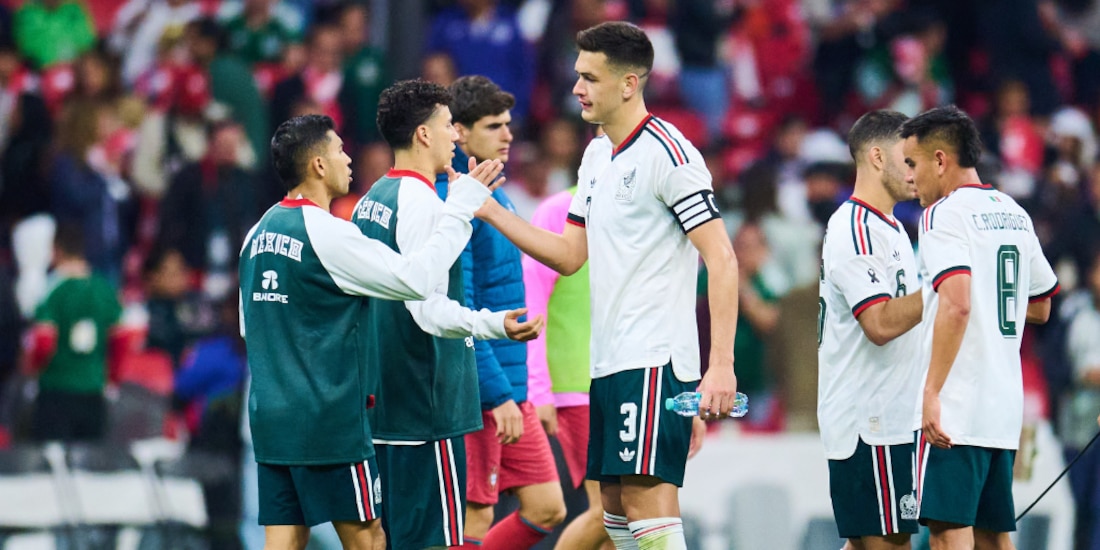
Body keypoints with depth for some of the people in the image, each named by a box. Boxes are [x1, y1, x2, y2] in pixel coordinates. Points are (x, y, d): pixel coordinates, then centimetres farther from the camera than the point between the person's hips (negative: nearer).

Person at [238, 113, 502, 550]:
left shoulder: (258, 235, 10)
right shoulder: (326, 233, -14)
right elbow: (416, 279, -18)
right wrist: (464, 203, -11)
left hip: (270, 417, 7)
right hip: (329, 423, -7)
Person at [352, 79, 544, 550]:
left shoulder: (370, 201, 14)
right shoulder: (423, 203, -14)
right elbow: (428, 310, -22)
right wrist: (495, 325, -34)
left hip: (379, 402, 9)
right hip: (425, 405, -9)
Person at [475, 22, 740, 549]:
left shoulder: (668, 153, -12)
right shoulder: (597, 155, 15)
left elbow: (722, 260, -15)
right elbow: (570, 254, 20)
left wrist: (721, 366, -22)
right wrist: (489, 211, 12)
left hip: (654, 361, -9)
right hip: (609, 364, 9)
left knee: (647, 502, -15)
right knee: (614, 508, 8)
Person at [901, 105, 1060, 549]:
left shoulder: (945, 213, -10)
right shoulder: (1014, 215, 15)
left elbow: (957, 305, -23)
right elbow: (1040, 308, 26)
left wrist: (932, 392, -23)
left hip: (956, 410, -8)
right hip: (1005, 406, 8)